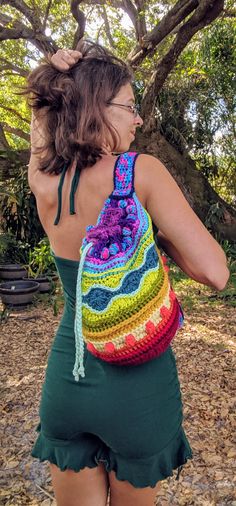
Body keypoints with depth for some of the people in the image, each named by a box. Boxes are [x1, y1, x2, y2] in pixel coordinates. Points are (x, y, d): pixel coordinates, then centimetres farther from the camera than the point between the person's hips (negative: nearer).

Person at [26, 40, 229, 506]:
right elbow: (215, 273, -21)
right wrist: (158, 235, -6)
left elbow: (42, 118, 17)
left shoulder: (43, 181, -5)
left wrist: (60, 86, 0)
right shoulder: (141, 172, -18)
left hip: (66, 376, 3)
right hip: (139, 383, -3)